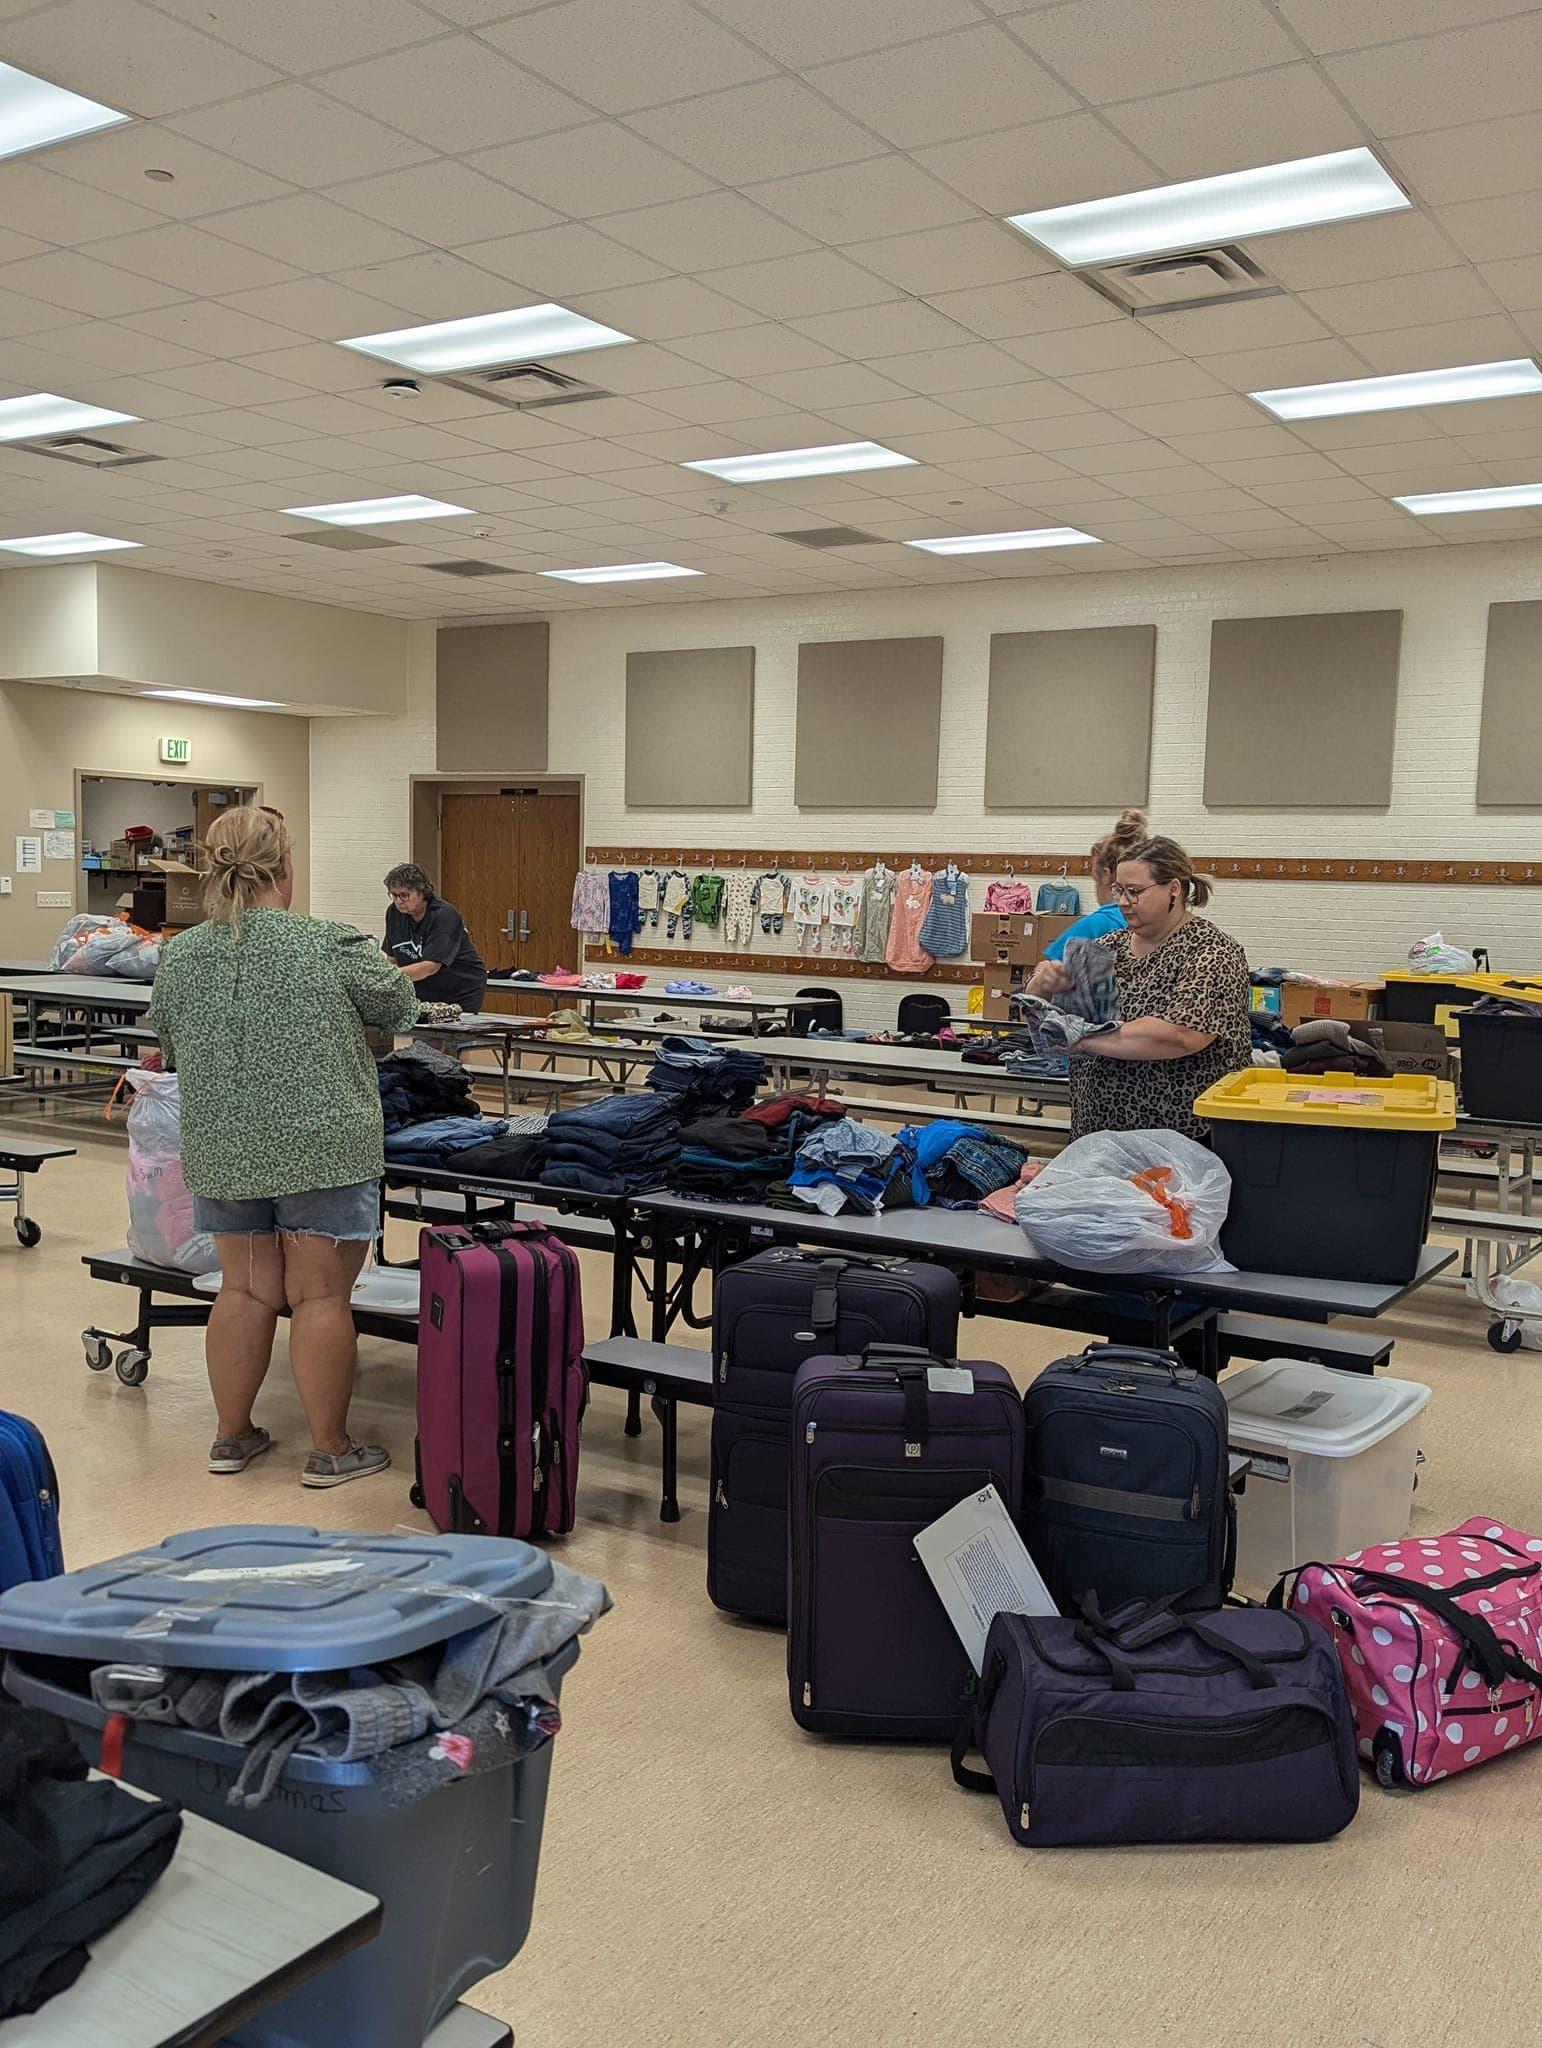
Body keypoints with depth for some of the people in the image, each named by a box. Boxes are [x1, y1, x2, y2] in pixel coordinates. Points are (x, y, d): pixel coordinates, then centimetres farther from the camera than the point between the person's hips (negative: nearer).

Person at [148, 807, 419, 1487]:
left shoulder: (179, 955, 1)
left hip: (222, 1150, 5)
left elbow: (170, 1048, 15)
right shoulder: (331, 947, -13)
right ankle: (329, 1450, 12)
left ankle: (233, 1435, 25)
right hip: (322, 1148, -4)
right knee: (320, 1296, 3)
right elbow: (398, 1006, 3)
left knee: (245, 1289, 15)